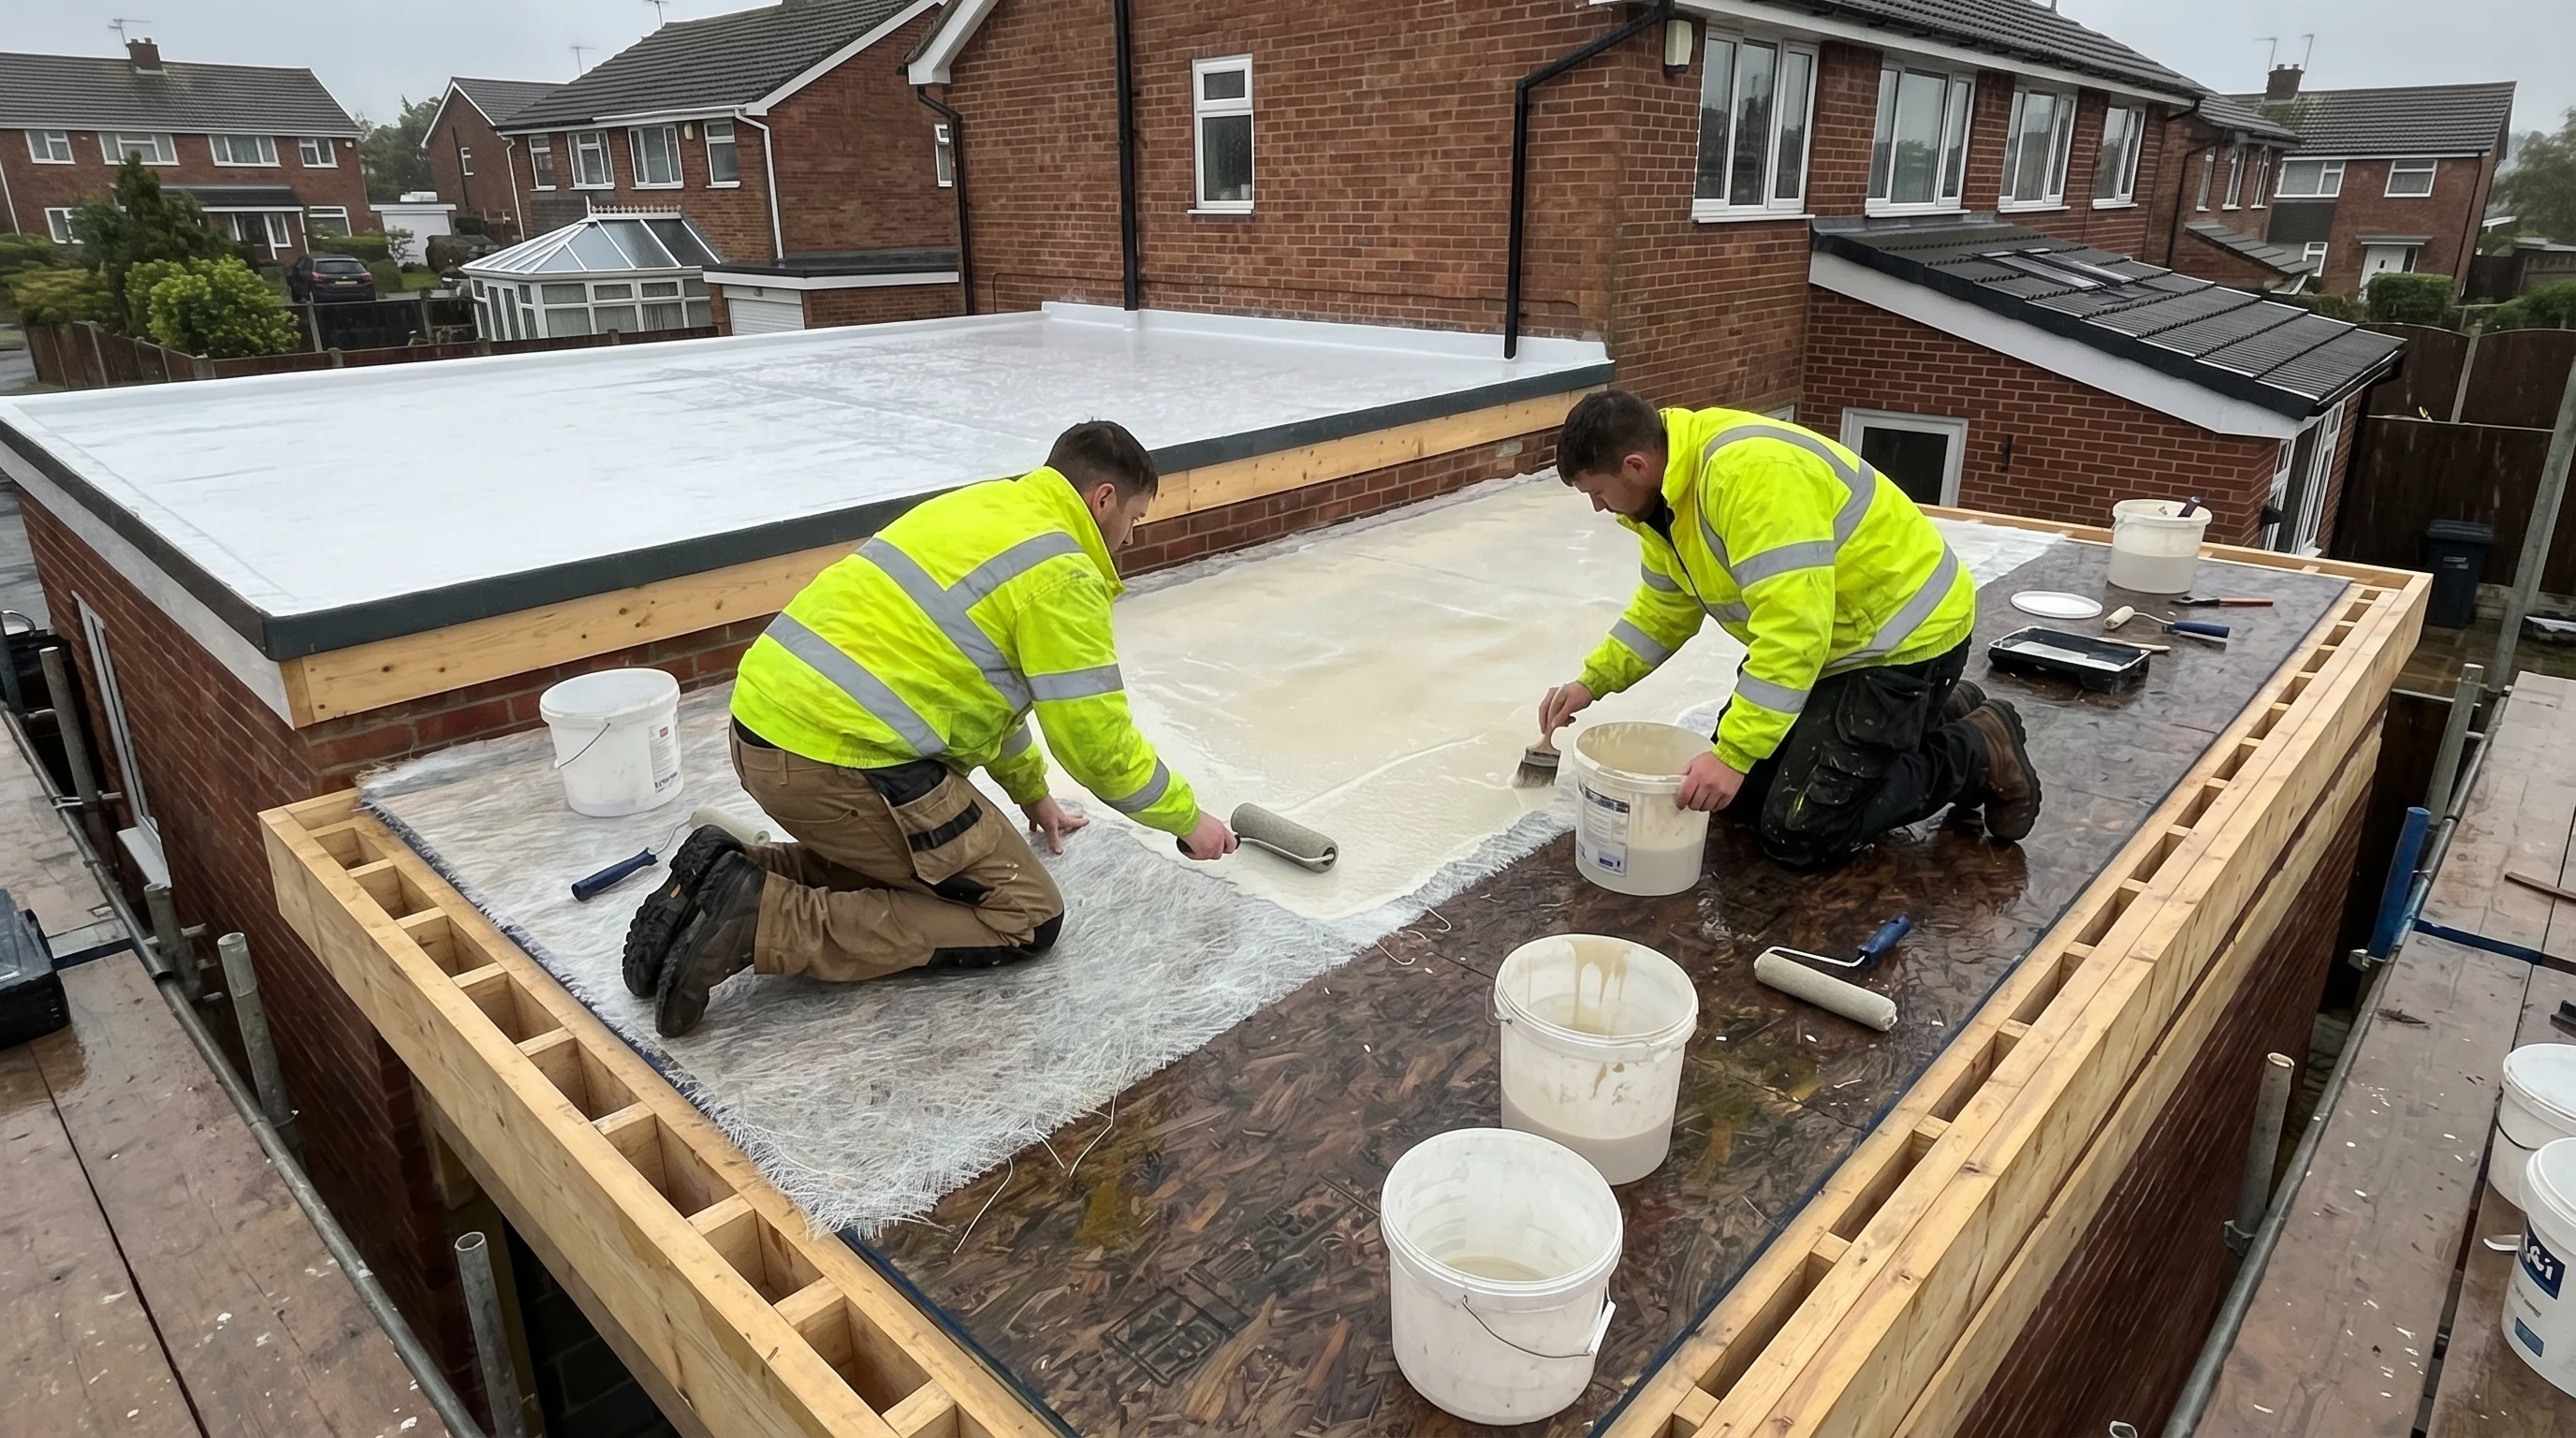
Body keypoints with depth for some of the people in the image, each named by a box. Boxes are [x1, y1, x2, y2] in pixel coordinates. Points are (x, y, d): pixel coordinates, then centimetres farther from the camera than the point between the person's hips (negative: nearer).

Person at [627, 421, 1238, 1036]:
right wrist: (1189, 819, 10)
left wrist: (1032, 793, 36)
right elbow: (1099, 740, -6)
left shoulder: (984, 506, 19)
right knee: (1026, 916, 1)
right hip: (839, 756, -9)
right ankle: (770, 922, -9)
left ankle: (737, 874, 11)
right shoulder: (1061, 574, -8)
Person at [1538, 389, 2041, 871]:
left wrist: (1733, 752, -35)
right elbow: (1665, 609, 13)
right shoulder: (1666, 493, -1)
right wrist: (1593, 680, 4)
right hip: (1831, 638, 10)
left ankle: (1980, 752, 7)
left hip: (1906, 635, -10)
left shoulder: (1750, 472, -32)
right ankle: (1930, 719, 22)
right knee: (1740, 794, 10)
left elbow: (1793, 628, -36)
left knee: (1799, 835, -12)